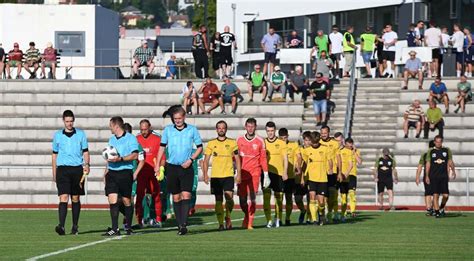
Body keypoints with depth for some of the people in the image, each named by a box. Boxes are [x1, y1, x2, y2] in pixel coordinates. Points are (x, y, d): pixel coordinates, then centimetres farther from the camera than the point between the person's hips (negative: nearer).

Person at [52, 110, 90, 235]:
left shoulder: (80, 134, 7)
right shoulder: (57, 135, 9)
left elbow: (85, 151, 10)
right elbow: (55, 154, 15)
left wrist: (87, 164, -8)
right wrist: (54, 173, 13)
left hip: (77, 169, 1)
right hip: (62, 169, -1)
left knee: (75, 199, 7)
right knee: (63, 198, -13)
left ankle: (75, 226, 16)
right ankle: (61, 226, -22)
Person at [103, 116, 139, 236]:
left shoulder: (130, 138, -5)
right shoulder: (111, 139, 18)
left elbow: (135, 155, -13)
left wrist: (120, 159, -22)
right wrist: (106, 171, 21)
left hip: (125, 173, -5)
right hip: (112, 172, 5)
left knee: (127, 201, 3)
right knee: (112, 200, -7)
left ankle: (128, 227, 17)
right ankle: (114, 229, -9)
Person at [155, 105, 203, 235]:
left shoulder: (192, 130, 0)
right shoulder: (168, 130, 3)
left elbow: (200, 147, 7)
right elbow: (162, 147, 12)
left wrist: (191, 159, -6)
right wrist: (158, 164, 7)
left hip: (186, 167, -2)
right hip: (172, 166, 2)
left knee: (186, 195, -14)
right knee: (176, 197, 6)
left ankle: (184, 224, -19)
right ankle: (180, 225, 11)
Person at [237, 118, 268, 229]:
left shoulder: (260, 141, 3)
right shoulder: (239, 140, 7)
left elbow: (263, 159, 4)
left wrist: (266, 175, 1)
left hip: (255, 173, -2)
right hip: (242, 173, 2)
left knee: (252, 198, -8)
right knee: (242, 198, 0)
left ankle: (249, 223, -4)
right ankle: (247, 215, 29)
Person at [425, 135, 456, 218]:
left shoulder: (447, 150, 8)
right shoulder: (431, 151, 5)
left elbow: (450, 161, 12)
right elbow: (428, 164, 6)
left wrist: (453, 171, -1)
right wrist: (427, 176, 1)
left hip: (444, 176, 1)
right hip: (434, 177, -1)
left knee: (446, 195, -5)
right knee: (435, 195, -3)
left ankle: (442, 208, 20)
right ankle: (436, 211, 3)